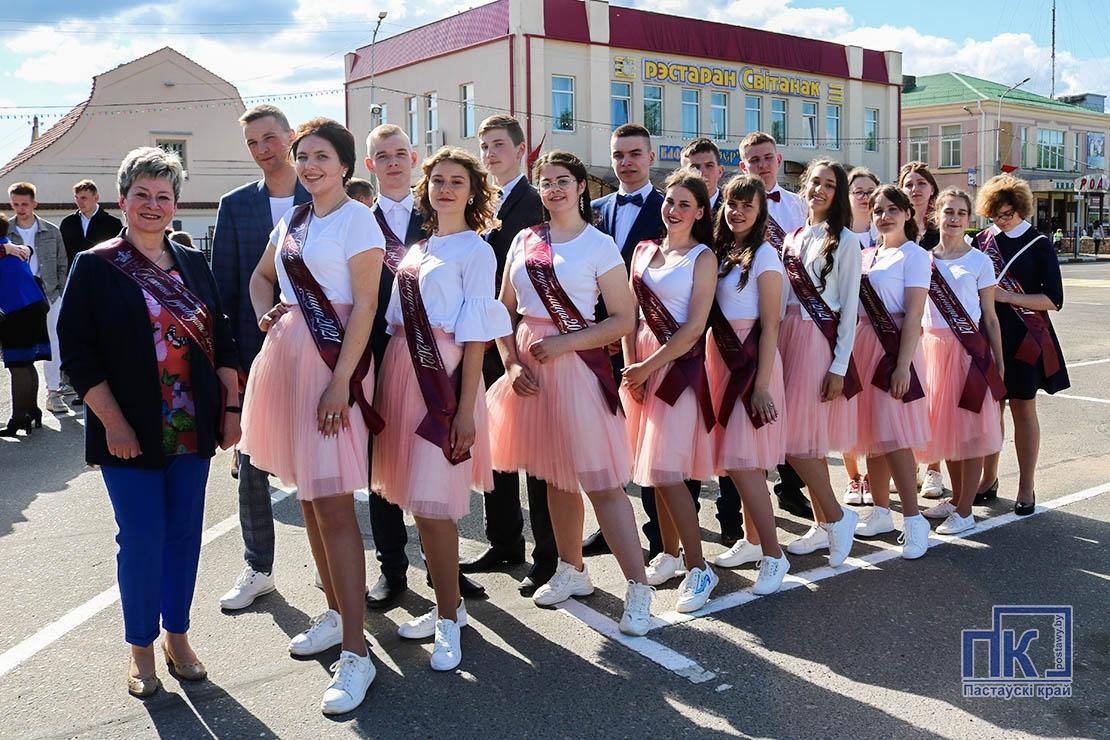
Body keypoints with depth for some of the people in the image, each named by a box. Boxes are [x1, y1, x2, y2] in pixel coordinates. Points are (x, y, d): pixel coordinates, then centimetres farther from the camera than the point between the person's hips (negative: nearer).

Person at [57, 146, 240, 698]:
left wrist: (230, 408, 5)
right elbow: (77, 350, -7)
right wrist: (113, 423, -14)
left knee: (184, 533, 10)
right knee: (141, 538, 0)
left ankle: (177, 635, 26)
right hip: (130, 433, -4)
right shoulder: (95, 266, -3)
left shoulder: (193, 265, 9)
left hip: (193, 426, 4)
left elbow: (221, 341, 12)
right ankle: (141, 646, 19)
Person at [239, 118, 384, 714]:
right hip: (286, 354, 8)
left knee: (332, 502, -10)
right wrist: (265, 314, 8)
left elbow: (364, 306, -13)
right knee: (307, 493, 13)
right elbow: (261, 275, 30)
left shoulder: (357, 219, -7)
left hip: (332, 361, -8)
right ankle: (335, 614, 29)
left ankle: (355, 654, -4)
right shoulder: (293, 219, 15)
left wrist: (340, 382, -19)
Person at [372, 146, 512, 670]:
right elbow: (399, 318, 15)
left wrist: (466, 408, -14)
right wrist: (389, 381, 6)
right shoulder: (417, 248, 16)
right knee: (416, 499, 10)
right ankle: (448, 604, 24)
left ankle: (449, 619, 7)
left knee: (434, 501, -8)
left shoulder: (475, 251, -3)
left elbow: (476, 336, -9)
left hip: (444, 373, -7)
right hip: (403, 370, 7)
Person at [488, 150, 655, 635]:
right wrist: (511, 362, -2)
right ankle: (572, 571, 29)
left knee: (600, 480, -7)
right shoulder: (524, 241, 10)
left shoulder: (600, 245, -4)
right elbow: (505, 309, 12)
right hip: (530, 367, 5)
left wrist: (564, 343, -15)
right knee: (555, 474, 14)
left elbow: (624, 320, -7)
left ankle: (638, 588, 0)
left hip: (577, 364, -5)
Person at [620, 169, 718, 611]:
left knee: (666, 470, -12)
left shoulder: (702, 257, -3)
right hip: (640, 363, 6)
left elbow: (694, 327, -11)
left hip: (679, 363, -6)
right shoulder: (644, 250, 12)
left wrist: (649, 366, -13)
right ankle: (670, 554, 24)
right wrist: (630, 365, -2)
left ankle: (698, 568, -2)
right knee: (653, 466, 10)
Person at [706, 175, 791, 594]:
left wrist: (762, 384, -17)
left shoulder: (763, 255, -9)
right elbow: (708, 312, 12)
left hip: (750, 360, -7)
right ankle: (752, 541, 25)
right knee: (734, 459, 12)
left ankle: (773, 555, 0)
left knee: (742, 463, -10)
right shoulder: (718, 250, 11)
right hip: (719, 358, 7)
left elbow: (770, 325, -13)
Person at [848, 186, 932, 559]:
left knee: (892, 434, -11)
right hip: (862, 346, 7)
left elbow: (913, 314, -12)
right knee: (871, 433, 10)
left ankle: (914, 521, -5)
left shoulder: (914, 255, -5)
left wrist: (903, 365, -19)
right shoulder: (866, 255, 15)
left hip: (893, 348, -7)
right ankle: (881, 512, 21)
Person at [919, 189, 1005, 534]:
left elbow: (990, 317, 1)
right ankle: (956, 498, 27)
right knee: (944, 425, 11)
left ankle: (965, 511, 5)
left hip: (969, 348, -4)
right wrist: (913, 351, 2)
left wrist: (999, 360, -2)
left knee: (970, 428, -2)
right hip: (932, 346, 4)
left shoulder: (979, 261, -1)